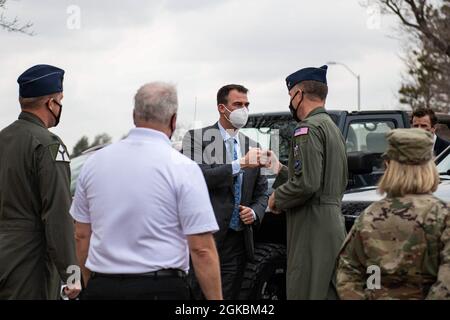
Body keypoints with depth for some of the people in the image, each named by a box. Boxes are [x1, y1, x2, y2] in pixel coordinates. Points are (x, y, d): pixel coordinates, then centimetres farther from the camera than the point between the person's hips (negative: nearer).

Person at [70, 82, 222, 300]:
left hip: (100, 289, 4)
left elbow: (82, 235, 13)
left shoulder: (94, 162, 7)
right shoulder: (183, 168, -7)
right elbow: (202, 249, -11)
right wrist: (216, 298, -5)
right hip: (161, 289, -4)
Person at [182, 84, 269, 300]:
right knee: (201, 296, -3)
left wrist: (255, 212, -2)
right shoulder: (197, 138, -2)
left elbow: (261, 192, 20)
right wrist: (240, 165, -25)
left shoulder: (252, 146, 15)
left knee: (228, 296, 7)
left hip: (238, 241, 5)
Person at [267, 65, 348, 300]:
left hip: (313, 231, -10)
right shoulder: (332, 127, 20)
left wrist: (277, 197, -6)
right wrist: (280, 170, 23)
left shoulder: (308, 128, -12)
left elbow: (307, 184, -21)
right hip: (334, 225, 10)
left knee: (305, 293, -8)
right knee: (331, 292, 11)